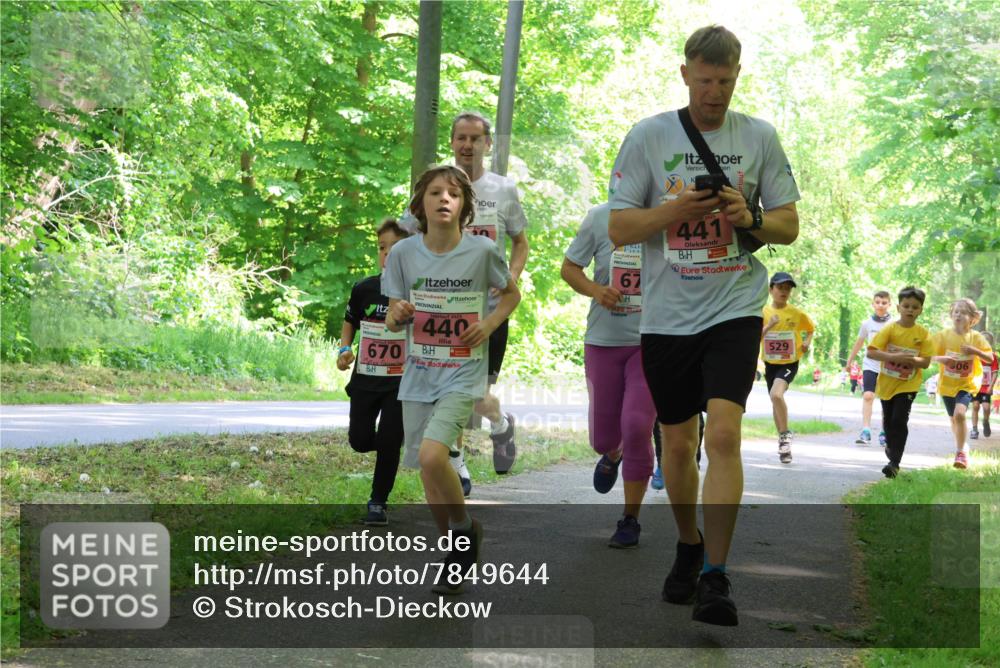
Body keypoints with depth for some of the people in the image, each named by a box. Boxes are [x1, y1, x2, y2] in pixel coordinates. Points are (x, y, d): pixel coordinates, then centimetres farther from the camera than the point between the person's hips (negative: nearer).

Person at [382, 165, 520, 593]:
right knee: (427, 469, 7)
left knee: (432, 454, -23)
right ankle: (456, 550, 28)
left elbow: (511, 293, 11)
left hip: (463, 372, -3)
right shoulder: (404, 253, -3)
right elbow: (393, 322, 4)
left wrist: (490, 324, -7)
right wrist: (398, 314, -19)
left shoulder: (482, 251, -8)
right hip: (419, 374, 3)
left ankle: (465, 526, 4)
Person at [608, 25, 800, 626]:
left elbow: (789, 226, 8)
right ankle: (689, 547, 35)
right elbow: (618, 228, -1)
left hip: (735, 308, -1)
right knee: (677, 441, 12)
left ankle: (715, 577, -14)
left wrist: (749, 217, -13)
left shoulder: (759, 137, 4)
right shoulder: (648, 136, 1)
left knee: (723, 433, -17)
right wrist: (678, 209, -17)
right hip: (667, 313, 1)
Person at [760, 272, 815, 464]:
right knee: (775, 400, 14)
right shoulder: (763, 312, -3)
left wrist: (807, 343, -6)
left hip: (790, 363, -3)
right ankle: (783, 442, 30)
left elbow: (811, 329, 13)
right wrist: (769, 326, -23)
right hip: (770, 363, 4)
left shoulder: (796, 313, -6)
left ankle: (785, 434, -11)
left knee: (776, 394, -28)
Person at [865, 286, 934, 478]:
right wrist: (894, 357, -30)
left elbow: (925, 362, -8)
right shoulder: (889, 329, -9)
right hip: (887, 383, 2)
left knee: (899, 420, -15)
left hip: (908, 385, -2)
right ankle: (891, 446, 47)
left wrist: (910, 359, -28)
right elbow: (870, 353, -17)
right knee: (888, 421, 17)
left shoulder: (923, 334, -7)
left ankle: (895, 462, -10)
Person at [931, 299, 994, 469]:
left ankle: (961, 452, -13)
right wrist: (941, 359, -30)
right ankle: (962, 447, 42)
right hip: (947, 384, 3)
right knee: (954, 419, 16)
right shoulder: (944, 336, -6)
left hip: (967, 384, -3)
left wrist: (974, 351, -27)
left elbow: (990, 359, -11)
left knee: (959, 413, -25)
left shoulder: (976, 337, -7)